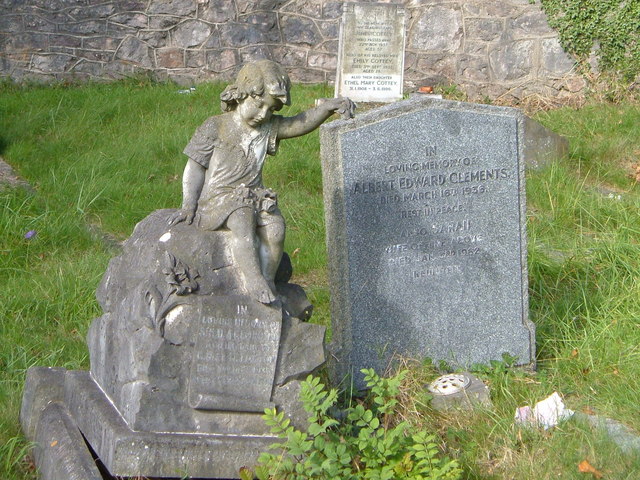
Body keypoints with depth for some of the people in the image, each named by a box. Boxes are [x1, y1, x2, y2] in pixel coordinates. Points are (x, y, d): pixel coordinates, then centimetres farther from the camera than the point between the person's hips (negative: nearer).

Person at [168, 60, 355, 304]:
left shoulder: (269, 127, 10)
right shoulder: (215, 127, 0)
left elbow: (301, 123, -2)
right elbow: (195, 167, 2)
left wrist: (329, 106, -20)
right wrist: (188, 205, -6)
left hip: (253, 197, 4)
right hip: (219, 196, -4)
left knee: (276, 226, -24)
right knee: (242, 220, -34)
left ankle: (268, 279, -12)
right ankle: (253, 278, -36)